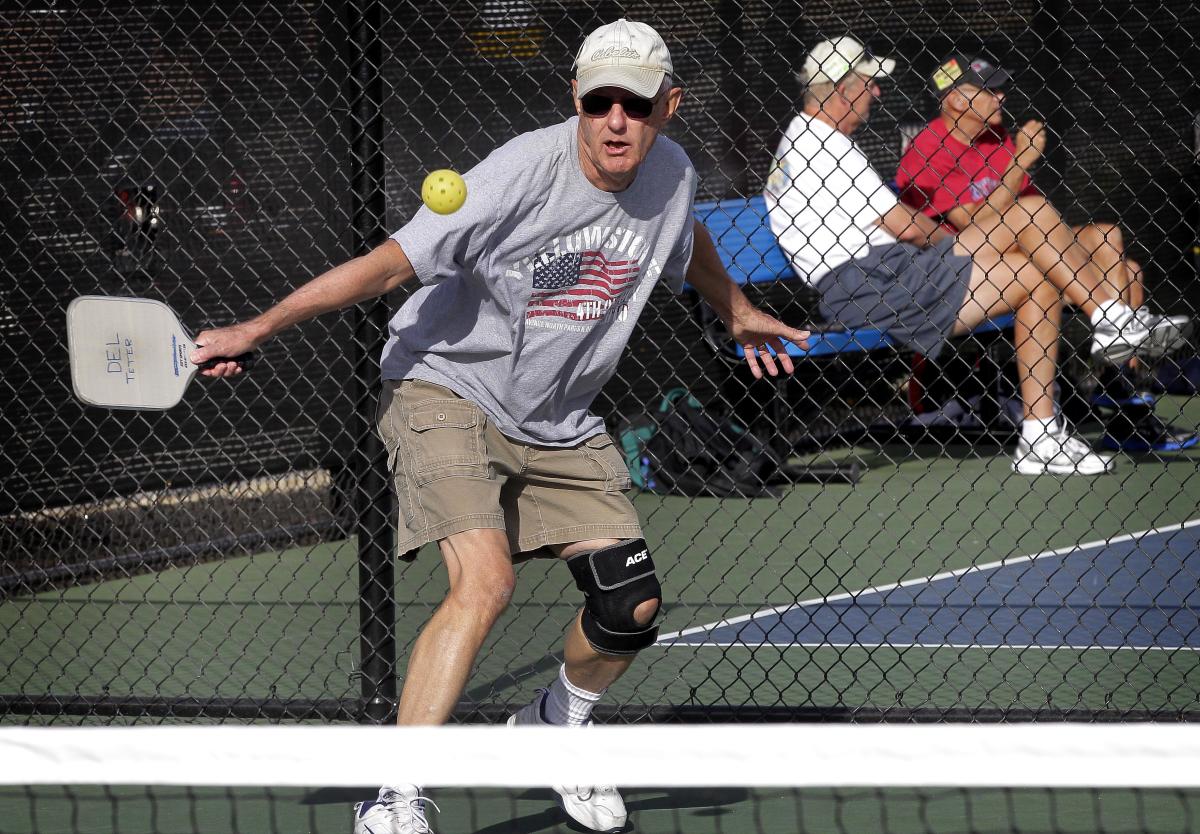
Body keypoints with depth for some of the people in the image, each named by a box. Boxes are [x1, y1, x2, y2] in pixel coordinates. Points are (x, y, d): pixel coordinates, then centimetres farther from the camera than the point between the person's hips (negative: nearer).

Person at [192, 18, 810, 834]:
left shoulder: (672, 175, -5)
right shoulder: (521, 175, -26)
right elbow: (389, 262, -26)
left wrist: (736, 310, 38)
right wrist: (258, 328, -29)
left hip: (560, 422, 6)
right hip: (449, 390, -6)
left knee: (632, 606, -1)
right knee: (485, 583, -27)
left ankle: (556, 724, 32)